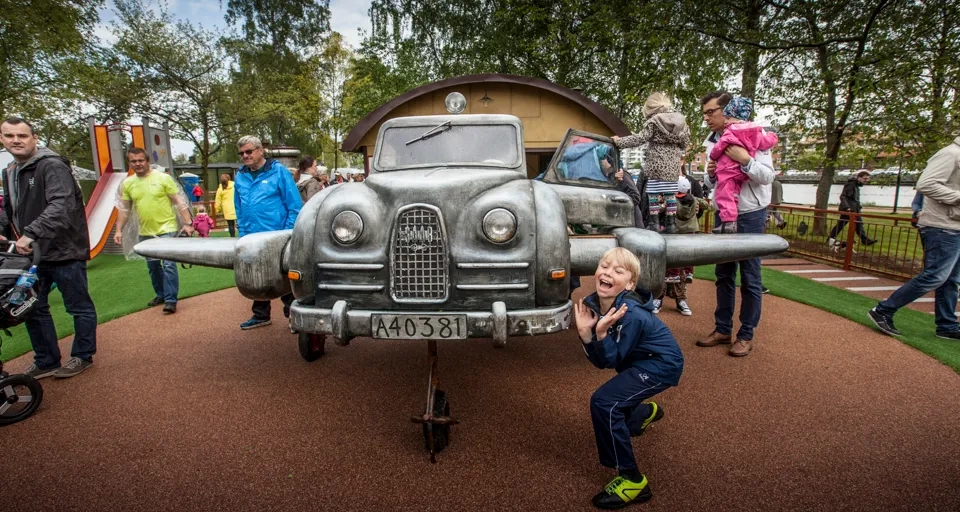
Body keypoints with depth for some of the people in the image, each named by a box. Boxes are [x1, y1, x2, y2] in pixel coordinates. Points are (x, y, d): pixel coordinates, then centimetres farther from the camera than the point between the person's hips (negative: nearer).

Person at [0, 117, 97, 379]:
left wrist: (31, 233, -36)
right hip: (32, 253, 9)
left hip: (64, 251, -8)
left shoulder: (52, 166, -13)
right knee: (33, 308, 12)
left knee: (79, 307, 4)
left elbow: (62, 205, -28)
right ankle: (46, 361, 25)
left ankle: (82, 357, 19)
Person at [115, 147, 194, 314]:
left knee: (168, 265, -9)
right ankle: (161, 294, 31)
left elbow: (179, 202, -7)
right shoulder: (127, 183, 4)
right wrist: (119, 230, 6)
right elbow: (124, 209, 11)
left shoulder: (163, 178, -7)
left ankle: (171, 300, -4)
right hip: (145, 233, 5)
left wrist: (187, 223, -12)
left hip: (167, 229, -5)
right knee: (152, 266, 15)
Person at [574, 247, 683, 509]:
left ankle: (633, 480, -11)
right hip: (635, 360, 8)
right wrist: (584, 331, -26)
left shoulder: (631, 315, -31)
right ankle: (647, 412, 52)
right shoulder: (592, 303, -12)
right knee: (611, 409, 16)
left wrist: (602, 332, -39)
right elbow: (599, 361, -10)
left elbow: (609, 361, -23)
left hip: (662, 363, -8)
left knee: (603, 402, -24)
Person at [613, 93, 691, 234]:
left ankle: (654, 223, 0)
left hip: (657, 164, -5)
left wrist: (619, 142, -4)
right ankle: (671, 224, 11)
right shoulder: (681, 121, 11)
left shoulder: (654, 121, -7)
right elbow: (686, 142, 16)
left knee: (653, 193, 0)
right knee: (670, 194, 8)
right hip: (673, 165, 6)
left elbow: (640, 138, -12)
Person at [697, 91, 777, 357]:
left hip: (750, 215, -6)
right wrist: (709, 175, -8)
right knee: (723, 275, 11)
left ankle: (746, 335, 12)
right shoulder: (711, 142, 8)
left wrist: (744, 160, -28)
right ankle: (722, 329, 22)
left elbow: (767, 176, -14)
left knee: (750, 278, 1)